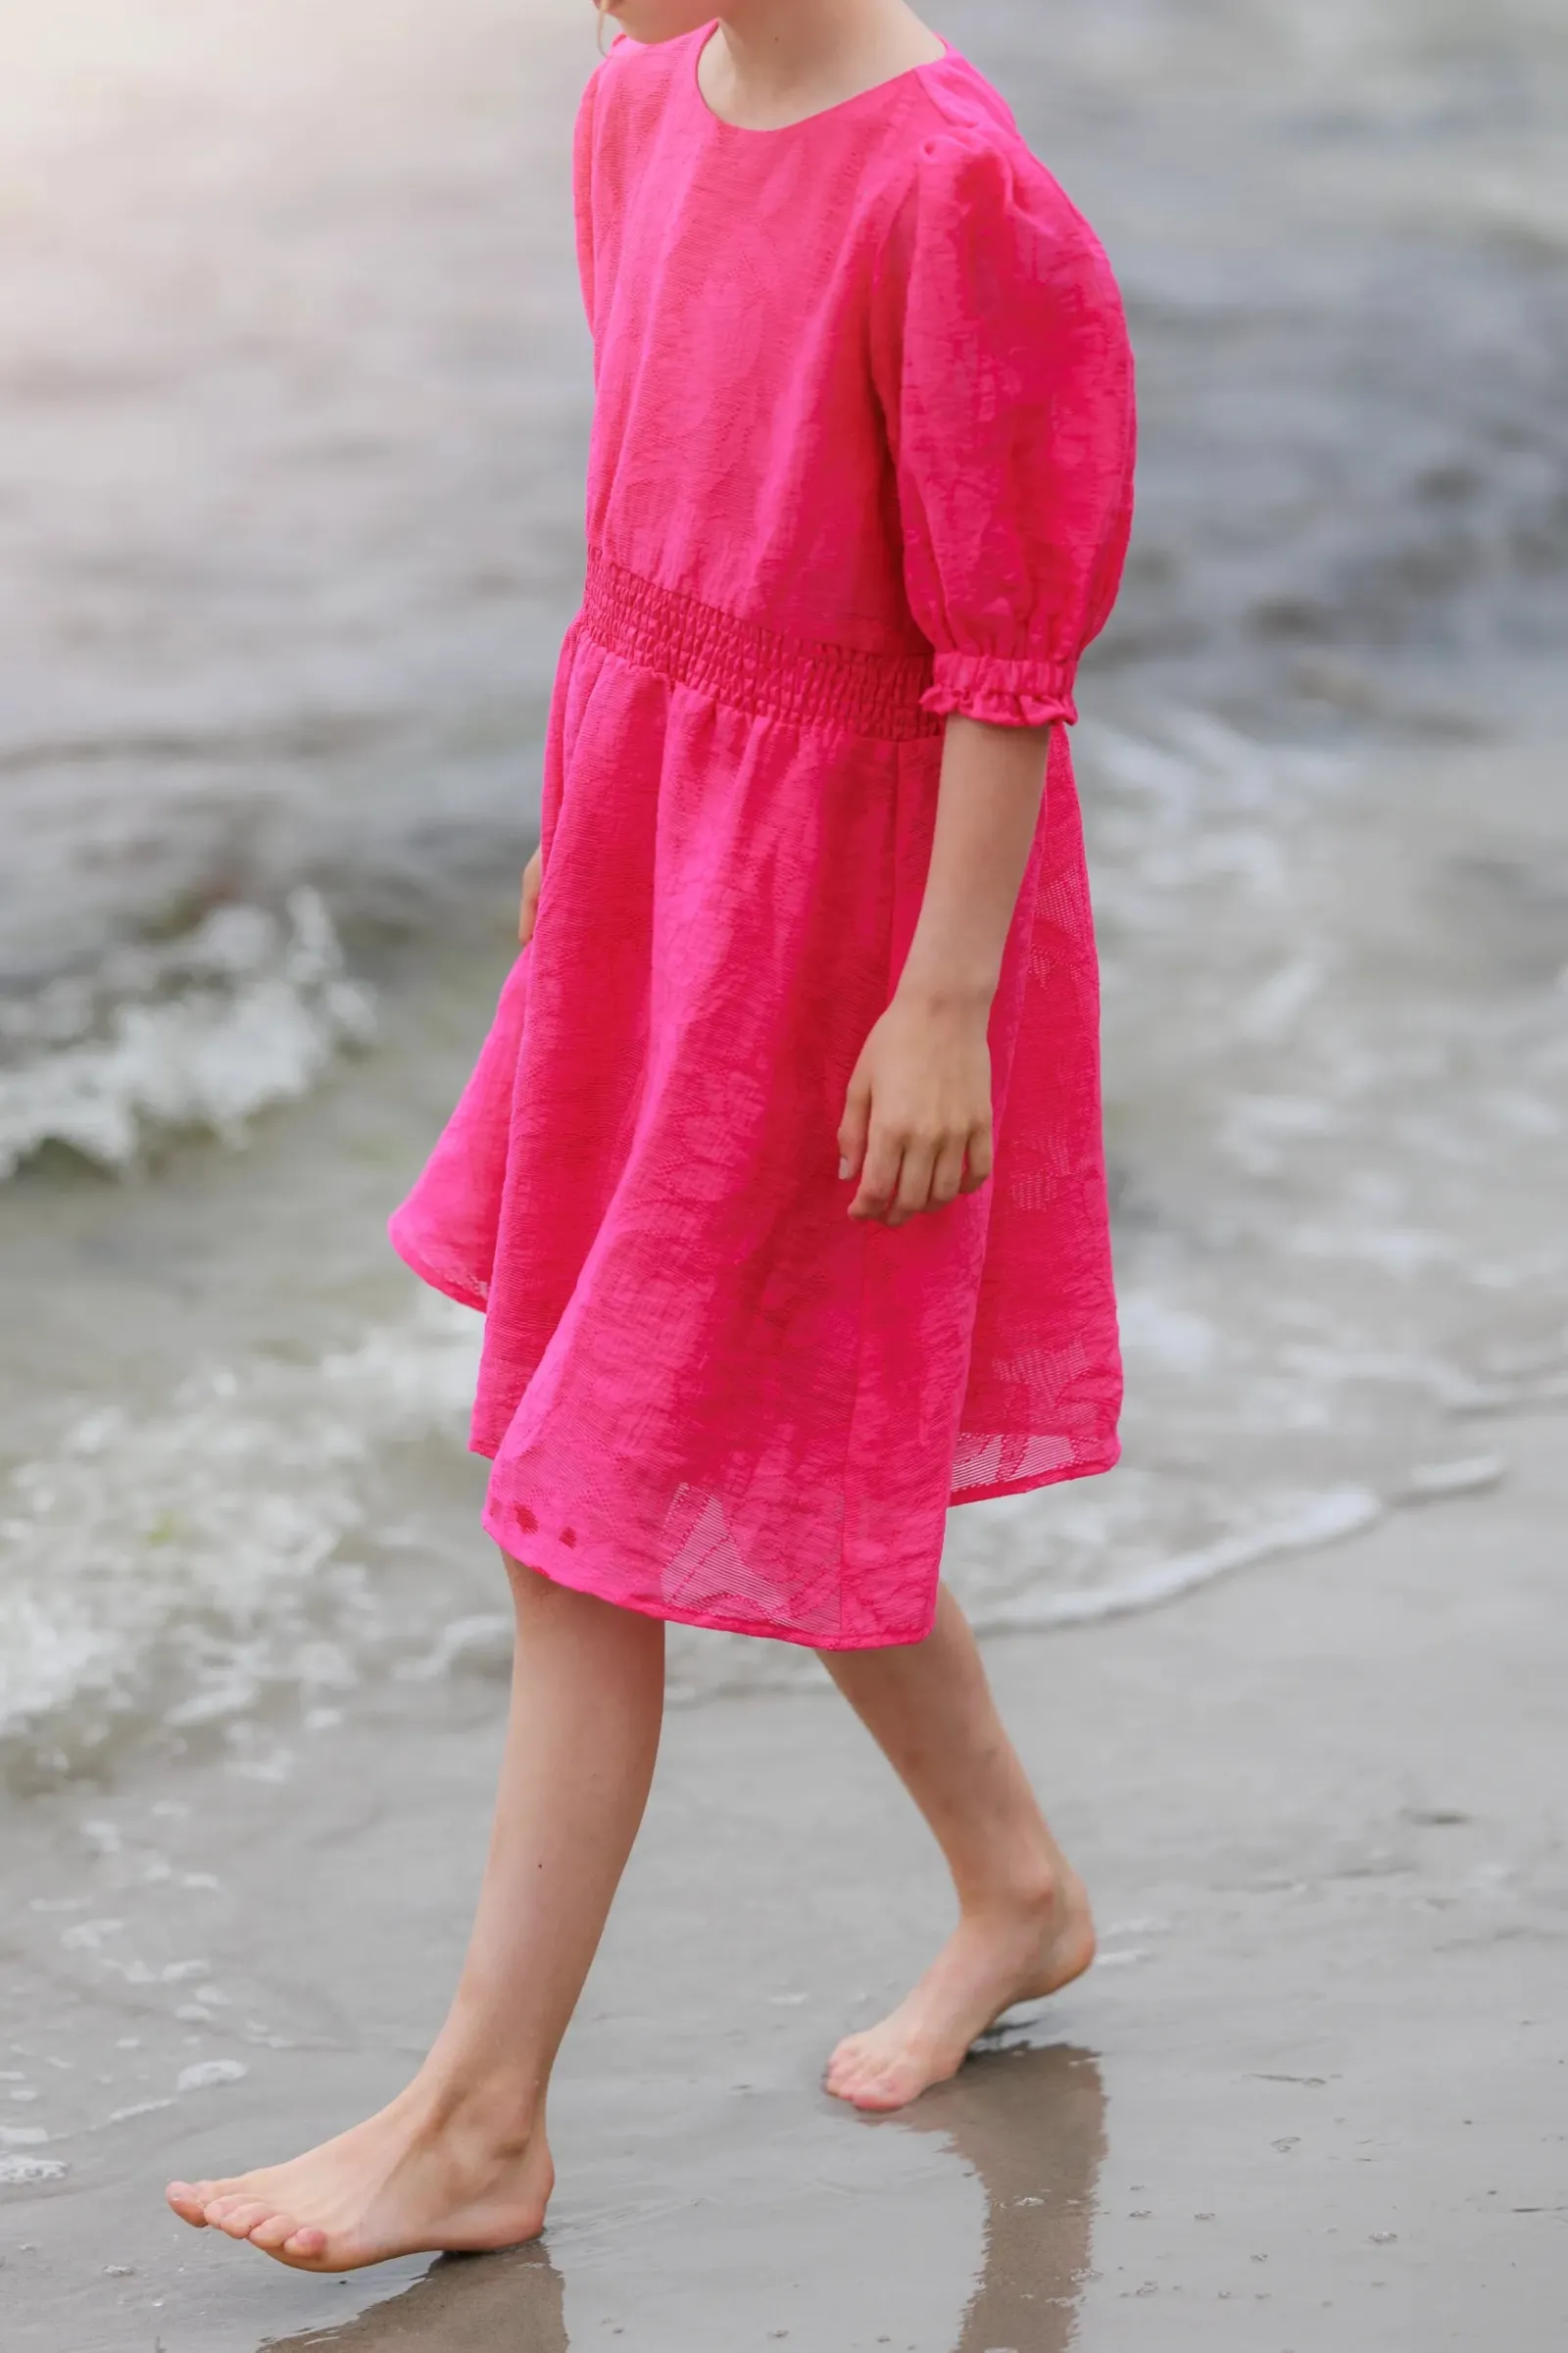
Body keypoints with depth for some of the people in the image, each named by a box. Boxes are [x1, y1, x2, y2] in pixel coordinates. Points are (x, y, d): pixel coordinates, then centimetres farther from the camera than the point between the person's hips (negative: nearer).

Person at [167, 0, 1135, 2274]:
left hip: (838, 888, -8)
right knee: (775, 1450, 20)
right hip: (656, 838, 9)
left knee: (602, 1510, -1)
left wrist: (944, 1001, -18)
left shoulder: (956, 190, -24)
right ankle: (1017, 1890, 41)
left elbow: (1008, 648, -20)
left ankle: (476, 2124, 10)